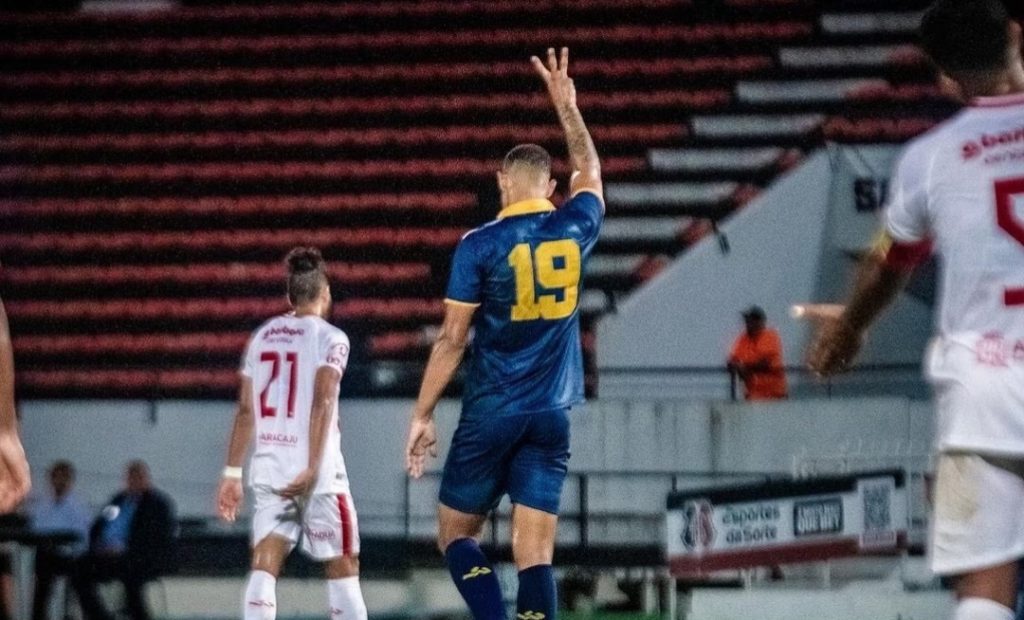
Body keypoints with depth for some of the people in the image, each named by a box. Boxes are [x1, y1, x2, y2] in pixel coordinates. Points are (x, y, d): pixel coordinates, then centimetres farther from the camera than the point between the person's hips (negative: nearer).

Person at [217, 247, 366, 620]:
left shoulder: (263, 336, 13)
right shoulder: (330, 338, -2)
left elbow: (245, 410, 11)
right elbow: (322, 403, -15)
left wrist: (233, 473, 14)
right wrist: (313, 469, -20)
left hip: (269, 467, 4)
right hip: (315, 470, -4)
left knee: (263, 569, -2)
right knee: (342, 566, 7)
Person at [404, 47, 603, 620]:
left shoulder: (480, 245, -6)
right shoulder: (575, 229, 3)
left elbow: (452, 340, -6)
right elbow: (591, 171, 26)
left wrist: (423, 415, 1)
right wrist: (567, 107, 38)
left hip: (491, 414, -3)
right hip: (552, 416, 3)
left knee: (457, 535, 10)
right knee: (535, 553, -1)